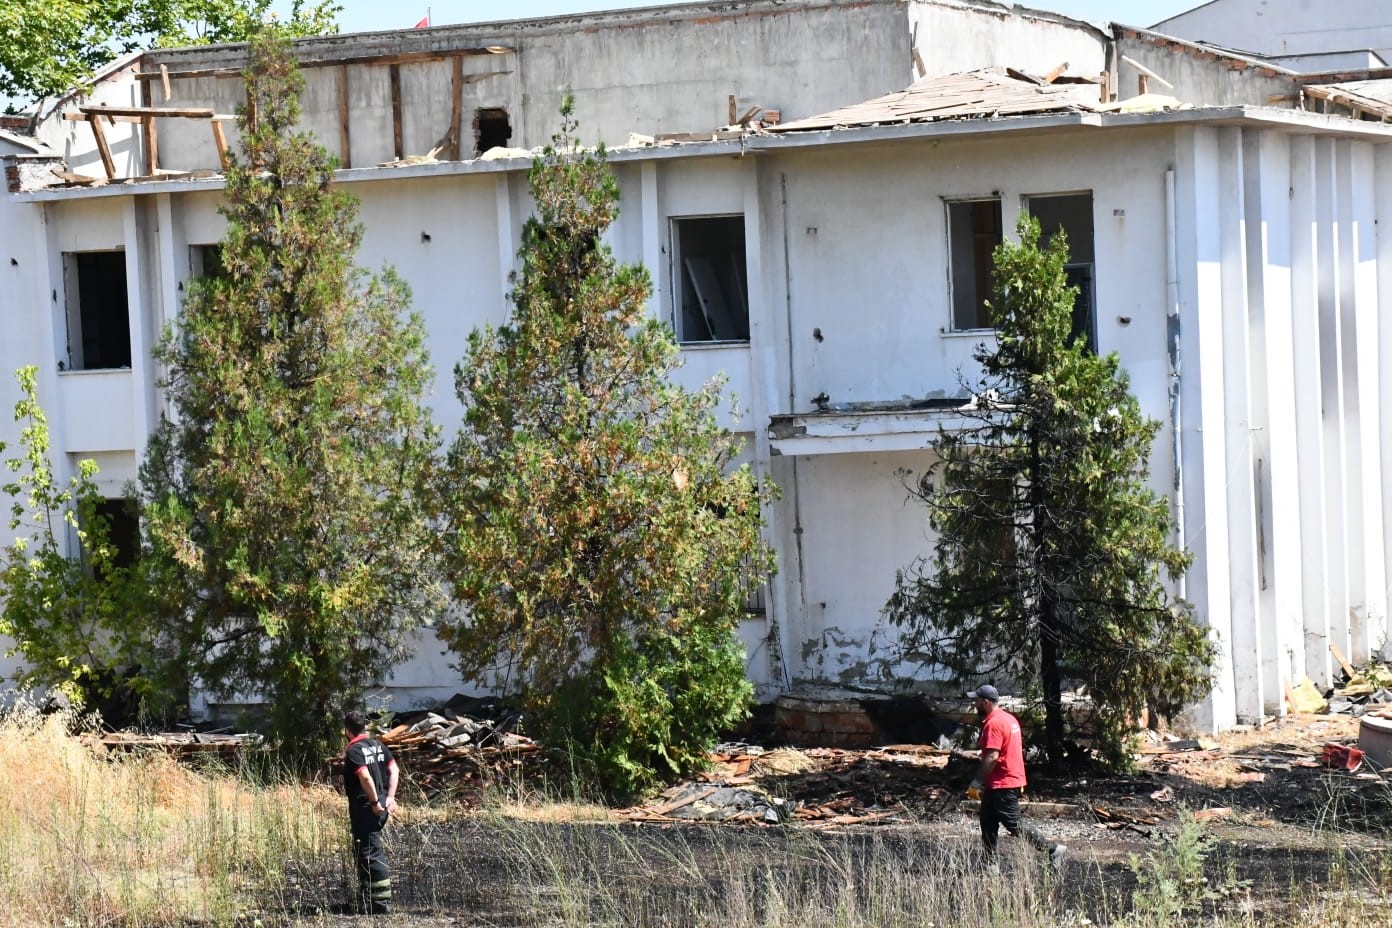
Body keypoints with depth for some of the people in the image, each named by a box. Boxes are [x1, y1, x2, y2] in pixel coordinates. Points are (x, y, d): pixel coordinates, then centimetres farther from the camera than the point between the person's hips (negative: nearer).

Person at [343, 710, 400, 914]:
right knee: (363, 852, 19)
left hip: (364, 808, -9)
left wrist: (374, 801, -19)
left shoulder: (353, 751, -13)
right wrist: (390, 797, 3)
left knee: (370, 854, -4)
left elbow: (365, 776, -25)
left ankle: (382, 903, -5)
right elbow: (394, 770, 8)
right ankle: (366, 901, 25)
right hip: (381, 808, 9)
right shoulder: (378, 745, 12)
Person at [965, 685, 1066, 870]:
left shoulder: (993, 724, -18)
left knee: (1014, 824, -6)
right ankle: (991, 864, 14)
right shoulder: (1009, 719, 14)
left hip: (1002, 785, -11)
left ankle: (1053, 850, -3)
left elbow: (992, 757, -25)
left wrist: (977, 782, -19)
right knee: (988, 824, 12)